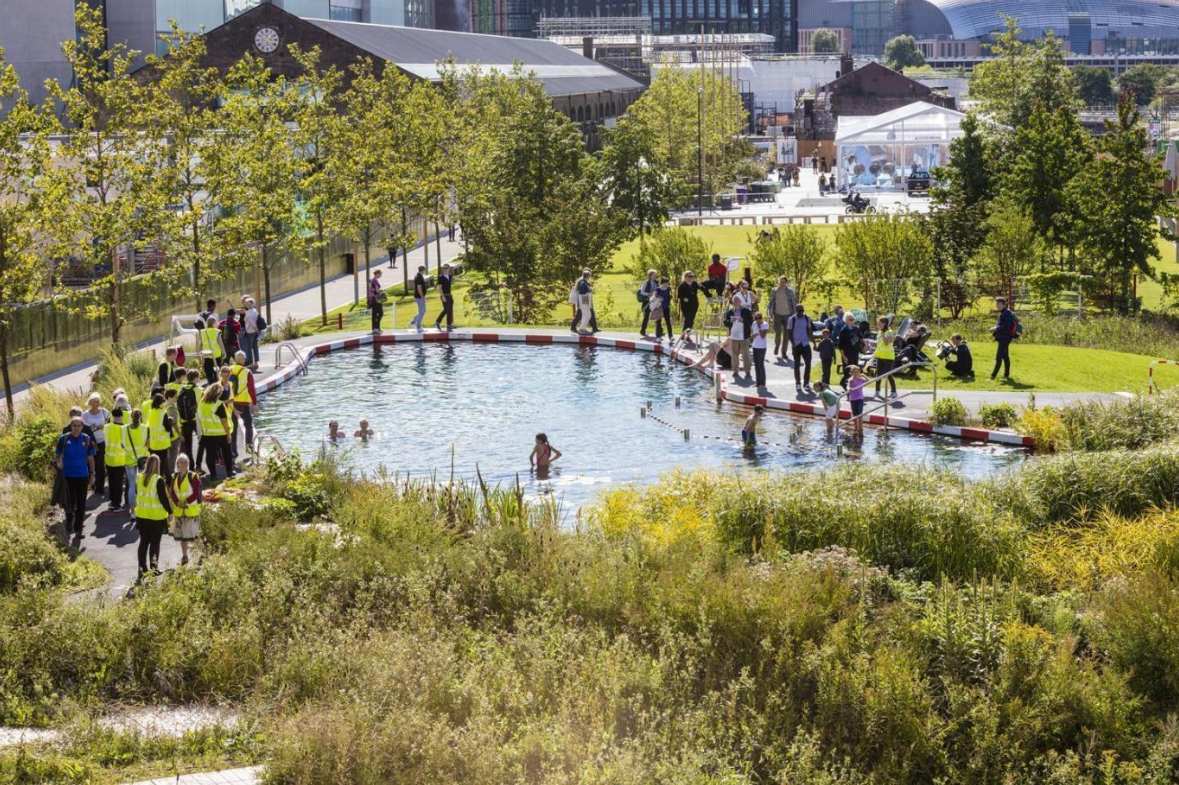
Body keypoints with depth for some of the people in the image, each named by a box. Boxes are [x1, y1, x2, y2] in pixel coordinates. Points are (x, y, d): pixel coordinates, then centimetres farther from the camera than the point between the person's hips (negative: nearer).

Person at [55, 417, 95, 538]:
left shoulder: (87, 440, 1)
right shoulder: (63, 439, -3)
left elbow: (90, 458, 8)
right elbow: (57, 455, 6)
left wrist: (92, 474, 6)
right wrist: (58, 463, -14)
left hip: (83, 476, 1)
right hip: (68, 476, -1)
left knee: (81, 504, 2)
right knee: (70, 502, 3)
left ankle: (78, 529, 9)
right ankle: (69, 520, 32)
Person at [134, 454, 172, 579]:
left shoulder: (139, 478, 0)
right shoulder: (158, 480, -19)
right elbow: (164, 498, -16)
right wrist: (170, 512, -4)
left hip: (141, 516, 5)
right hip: (156, 517, -5)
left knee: (143, 541, 13)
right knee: (155, 543, 5)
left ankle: (142, 568, 14)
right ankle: (153, 568, 8)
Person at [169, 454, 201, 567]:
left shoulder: (194, 476, -7)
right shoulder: (174, 477, 8)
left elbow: (196, 494, -11)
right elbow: (172, 493, 5)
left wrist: (186, 502, -19)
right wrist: (177, 503, -12)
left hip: (191, 510, -5)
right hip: (178, 510, 5)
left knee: (192, 534, -8)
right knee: (181, 535, 11)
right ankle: (184, 556, 21)